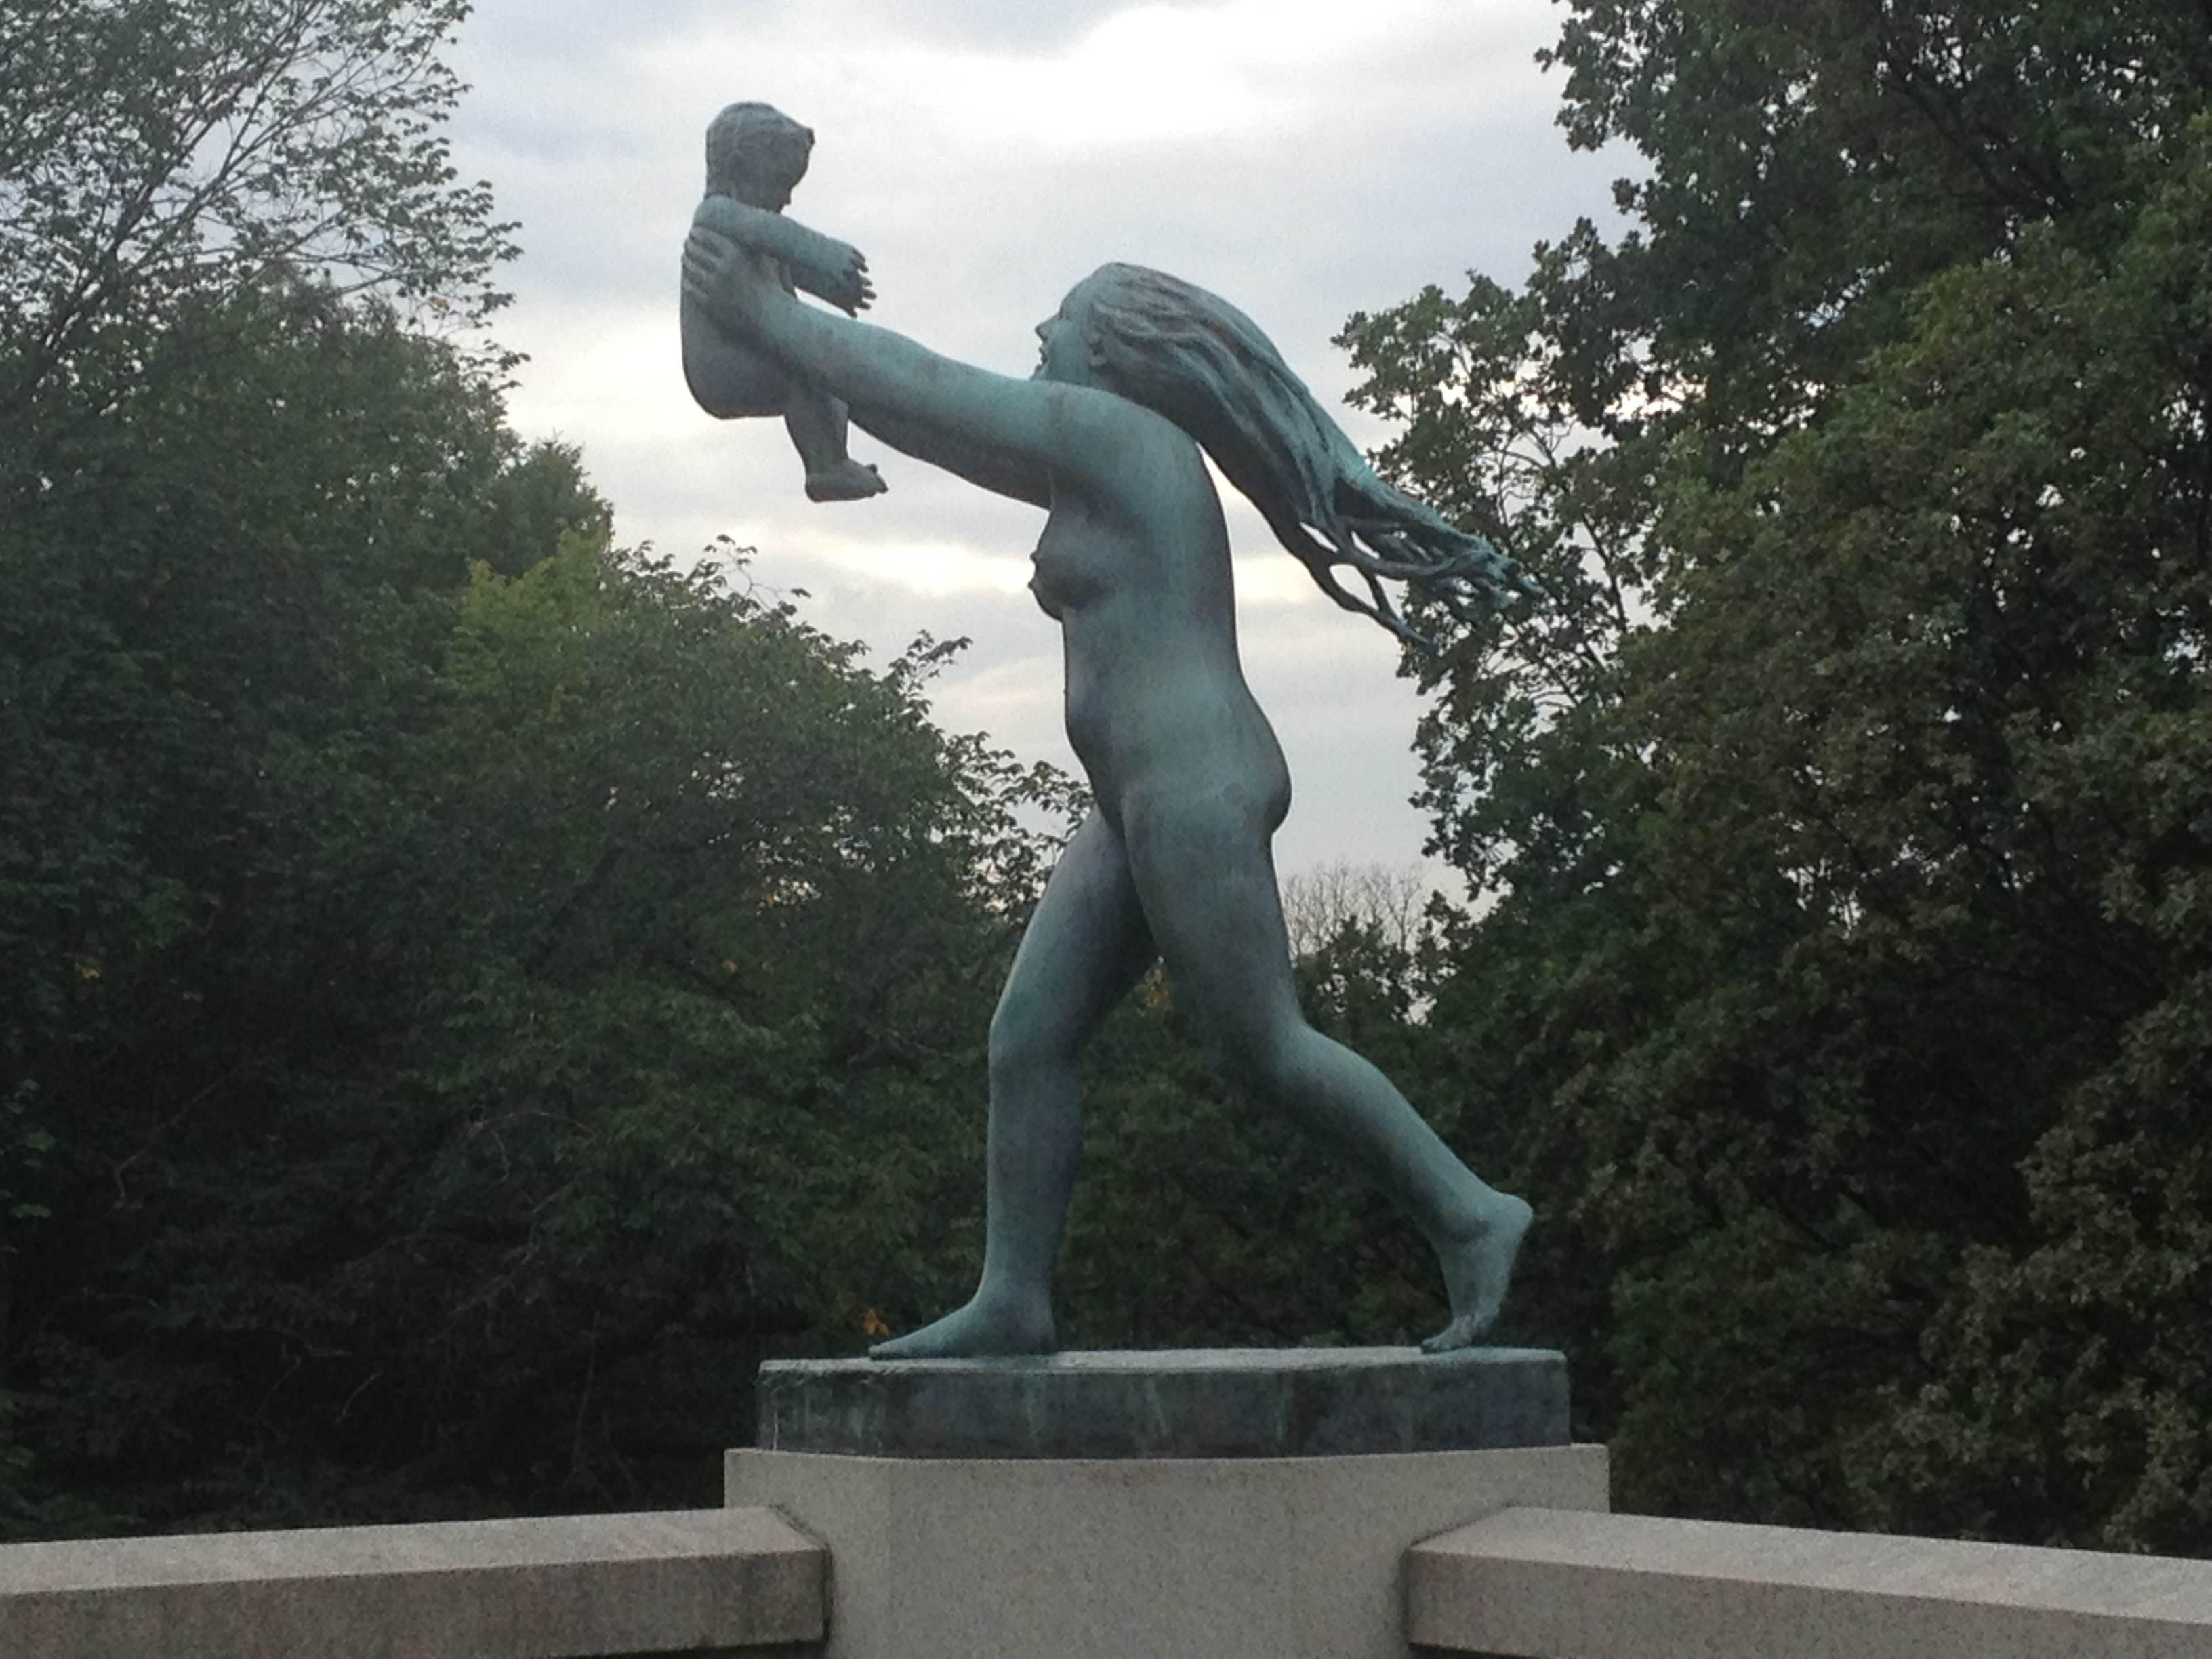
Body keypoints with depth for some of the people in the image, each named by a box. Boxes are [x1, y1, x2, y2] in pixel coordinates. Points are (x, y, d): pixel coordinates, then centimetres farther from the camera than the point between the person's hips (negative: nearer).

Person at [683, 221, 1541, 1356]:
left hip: (1194, 790, -11)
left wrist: (770, 319, 1)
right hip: (1144, 805, 11)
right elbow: (946, 421, 27)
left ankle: (1469, 1217, 0)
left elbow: (923, 392, -8)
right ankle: (1012, 1300, 8)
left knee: (1259, 1048, -9)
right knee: (1025, 1041, 6)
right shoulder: (1106, 462, 22)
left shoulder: (1106, 431, -7)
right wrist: (782, 329, 26)